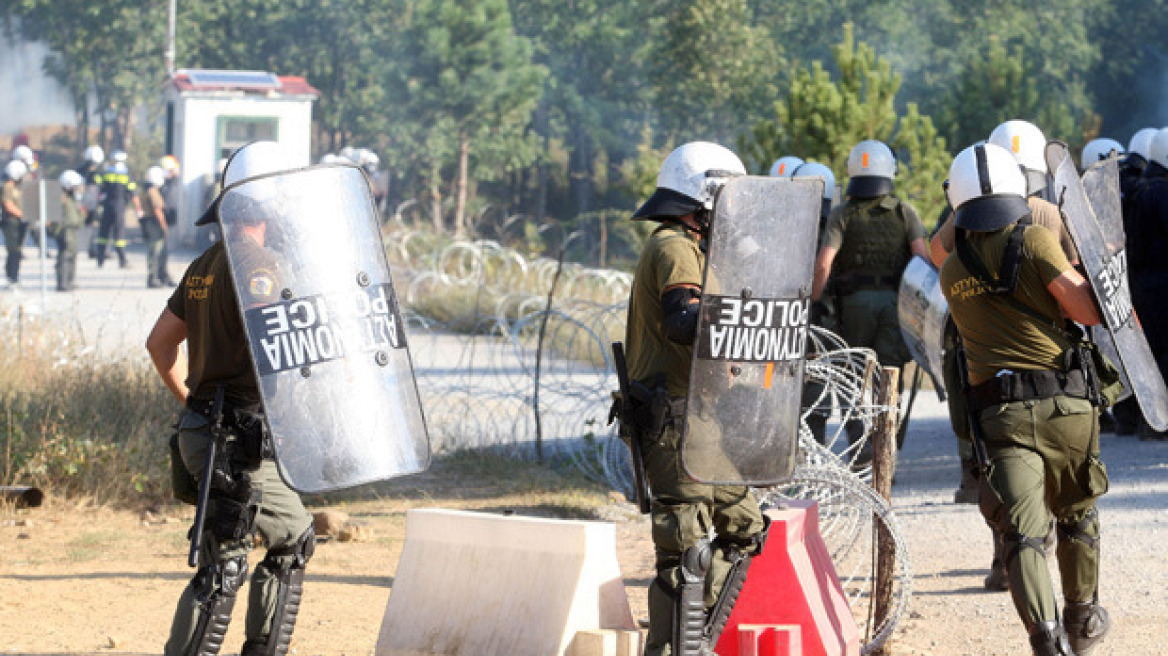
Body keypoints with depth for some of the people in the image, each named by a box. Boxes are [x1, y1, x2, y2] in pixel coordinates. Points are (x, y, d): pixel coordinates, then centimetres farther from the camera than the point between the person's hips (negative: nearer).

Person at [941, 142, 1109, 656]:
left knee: (1023, 533, -6)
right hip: (1064, 405, -2)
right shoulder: (1034, 243, -6)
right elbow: (1088, 310, -8)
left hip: (998, 415, 2)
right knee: (1077, 516, 21)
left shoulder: (951, 273, 10)